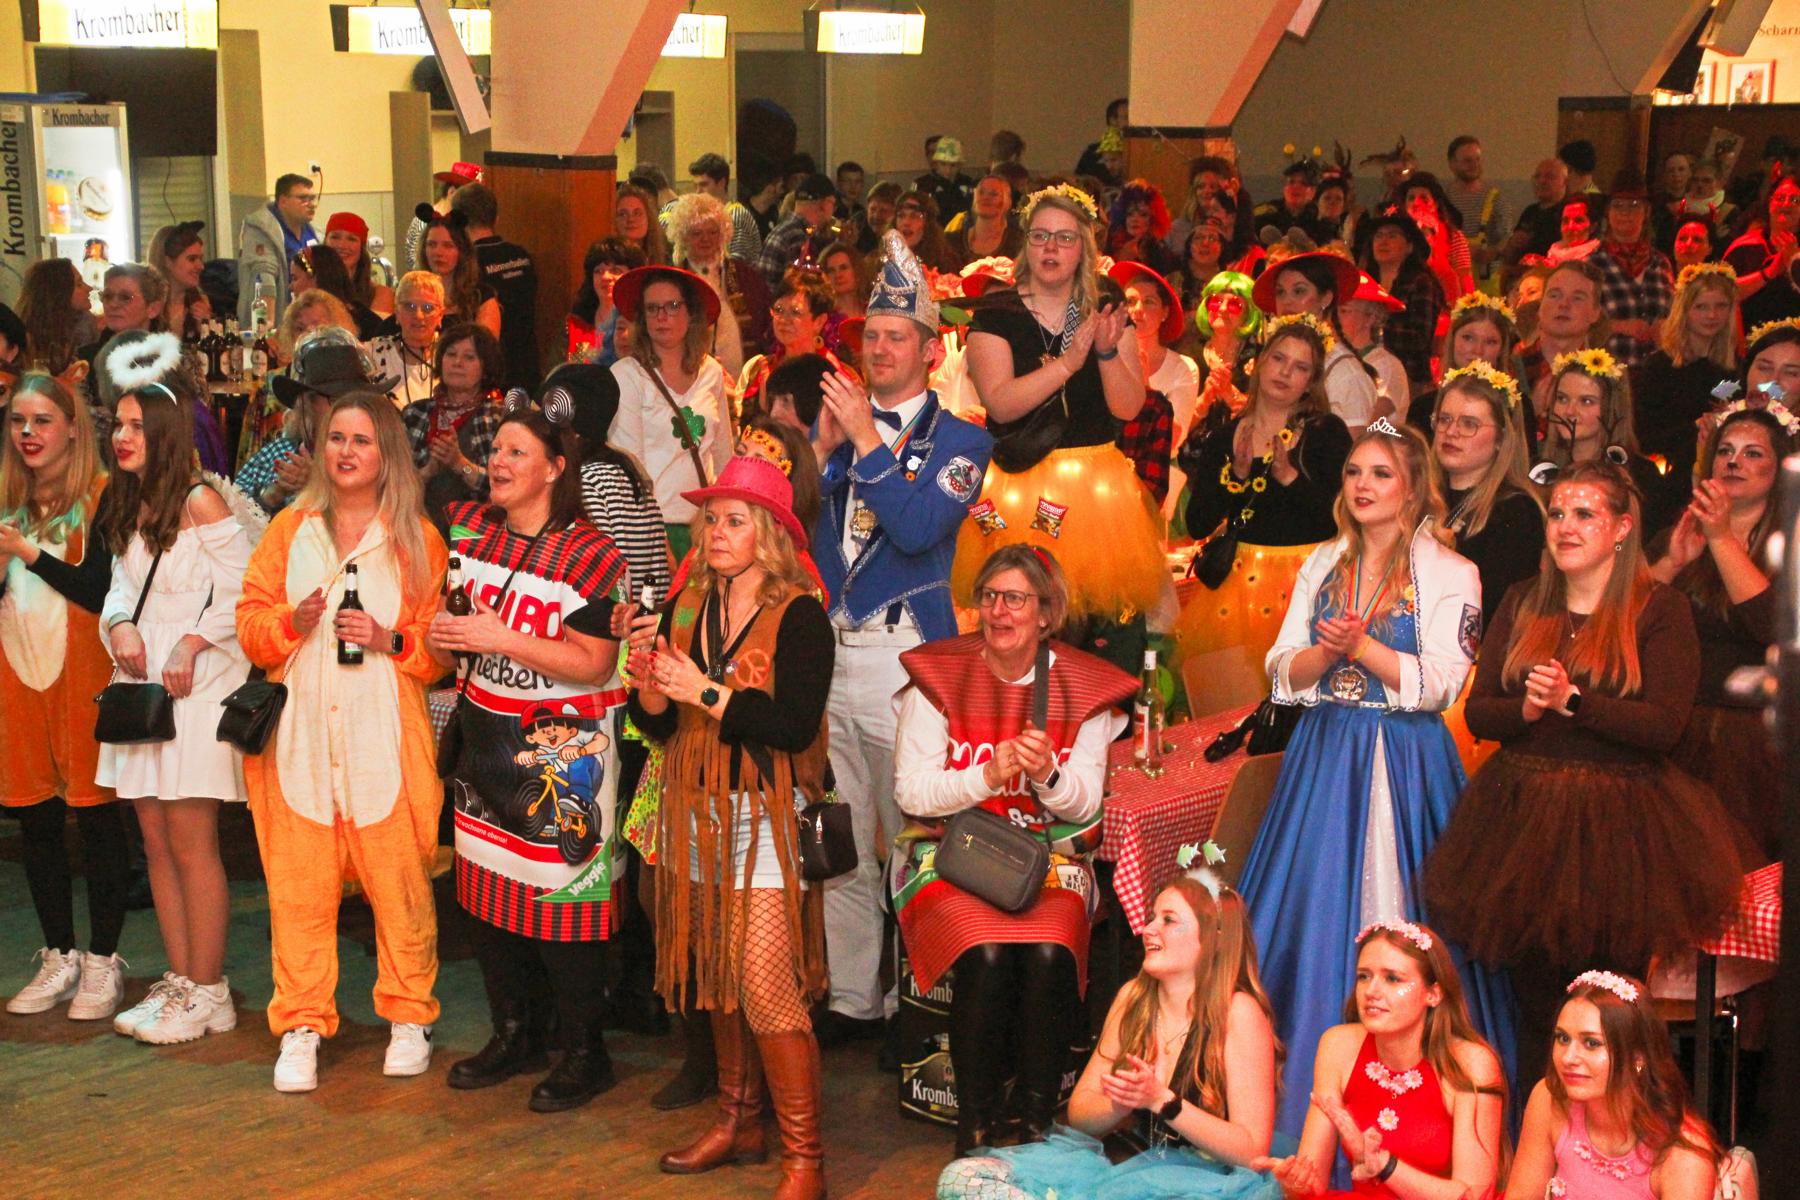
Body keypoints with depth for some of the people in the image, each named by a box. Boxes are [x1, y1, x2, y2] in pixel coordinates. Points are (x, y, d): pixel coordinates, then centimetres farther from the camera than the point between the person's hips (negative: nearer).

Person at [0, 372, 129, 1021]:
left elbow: (104, 591, -13)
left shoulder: (102, 497, -5)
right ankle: (59, 955, 20)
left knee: (97, 815, -1)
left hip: (82, 670, -6)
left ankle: (103, 960, 8)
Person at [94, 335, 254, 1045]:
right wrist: (120, 626, -2)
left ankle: (207, 993, 2)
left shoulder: (201, 502, -10)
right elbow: (121, 587, 18)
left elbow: (239, 593, -11)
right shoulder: (130, 509, 14)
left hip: (195, 687, -8)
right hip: (143, 686, 8)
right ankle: (179, 981, 17)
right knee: (156, 842, 10)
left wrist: (191, 645, -18)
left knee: (191, 844, -6)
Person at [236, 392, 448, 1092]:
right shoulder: (290, 529, 13)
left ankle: (409, 1017, 14)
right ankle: (301, 1027, 8)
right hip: (299, 731, 2)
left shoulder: (417, 539, 7)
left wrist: (390, 640, -13)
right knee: (299, 882, -1)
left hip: (385, 730, -2)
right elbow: (249, 625, 11)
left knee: (398, 878, -1)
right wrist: (292, 623, -9)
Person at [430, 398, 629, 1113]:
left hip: (560, 746, -6)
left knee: (558, 898, -5)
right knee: (486, 891, 10)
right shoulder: (468, 529, 7)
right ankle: (515, 1036, 25)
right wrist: (440, 637, -1)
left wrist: (503, 640, -20)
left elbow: (594, 663, -16)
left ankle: (584, 1054, 8)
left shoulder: (587, 555, -12)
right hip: (486, 734, 6)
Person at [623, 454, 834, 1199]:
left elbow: (796, 725, -20)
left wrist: (706, 692, -20)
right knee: (719, 980, 14)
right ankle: (739, 1125, 28)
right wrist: (650, 690, -11)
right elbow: (658, 724, 10)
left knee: (766, 986, -11)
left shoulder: (798, 615, -9)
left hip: (764, 817, -6)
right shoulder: (687, 608, 9)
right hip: (697, 815, 6)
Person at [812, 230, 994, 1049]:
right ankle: (851, 998, 20)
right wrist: (823, 446, -6)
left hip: (906, 653, -5)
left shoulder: (960, 442, 0)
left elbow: (919, 528, -16)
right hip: (828, 646, 5)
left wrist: (865, 439, -15)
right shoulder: (839, 421, 14)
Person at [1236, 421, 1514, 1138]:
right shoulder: (1323, 565, 13)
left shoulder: (1450, 574, -1)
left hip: (1404, 765, -4)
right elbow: (1282, 674, 8)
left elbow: (1440, 682, -10)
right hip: (1323, 756, 4)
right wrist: (1327, 651, -12)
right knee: (1310, 911, 2)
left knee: (1392, 918, -5)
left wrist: (1361, 645, -18)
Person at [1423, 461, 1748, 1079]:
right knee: (1531, 989, 7)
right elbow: (1478, 711, 7)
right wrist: (1526, 709, -13)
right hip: (1523, 812, 4)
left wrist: (1572, 699, -19)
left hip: (1616, 818, -4)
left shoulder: (1659, 609, -2)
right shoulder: (1522, 603, 12)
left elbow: (1664, 726, -12)